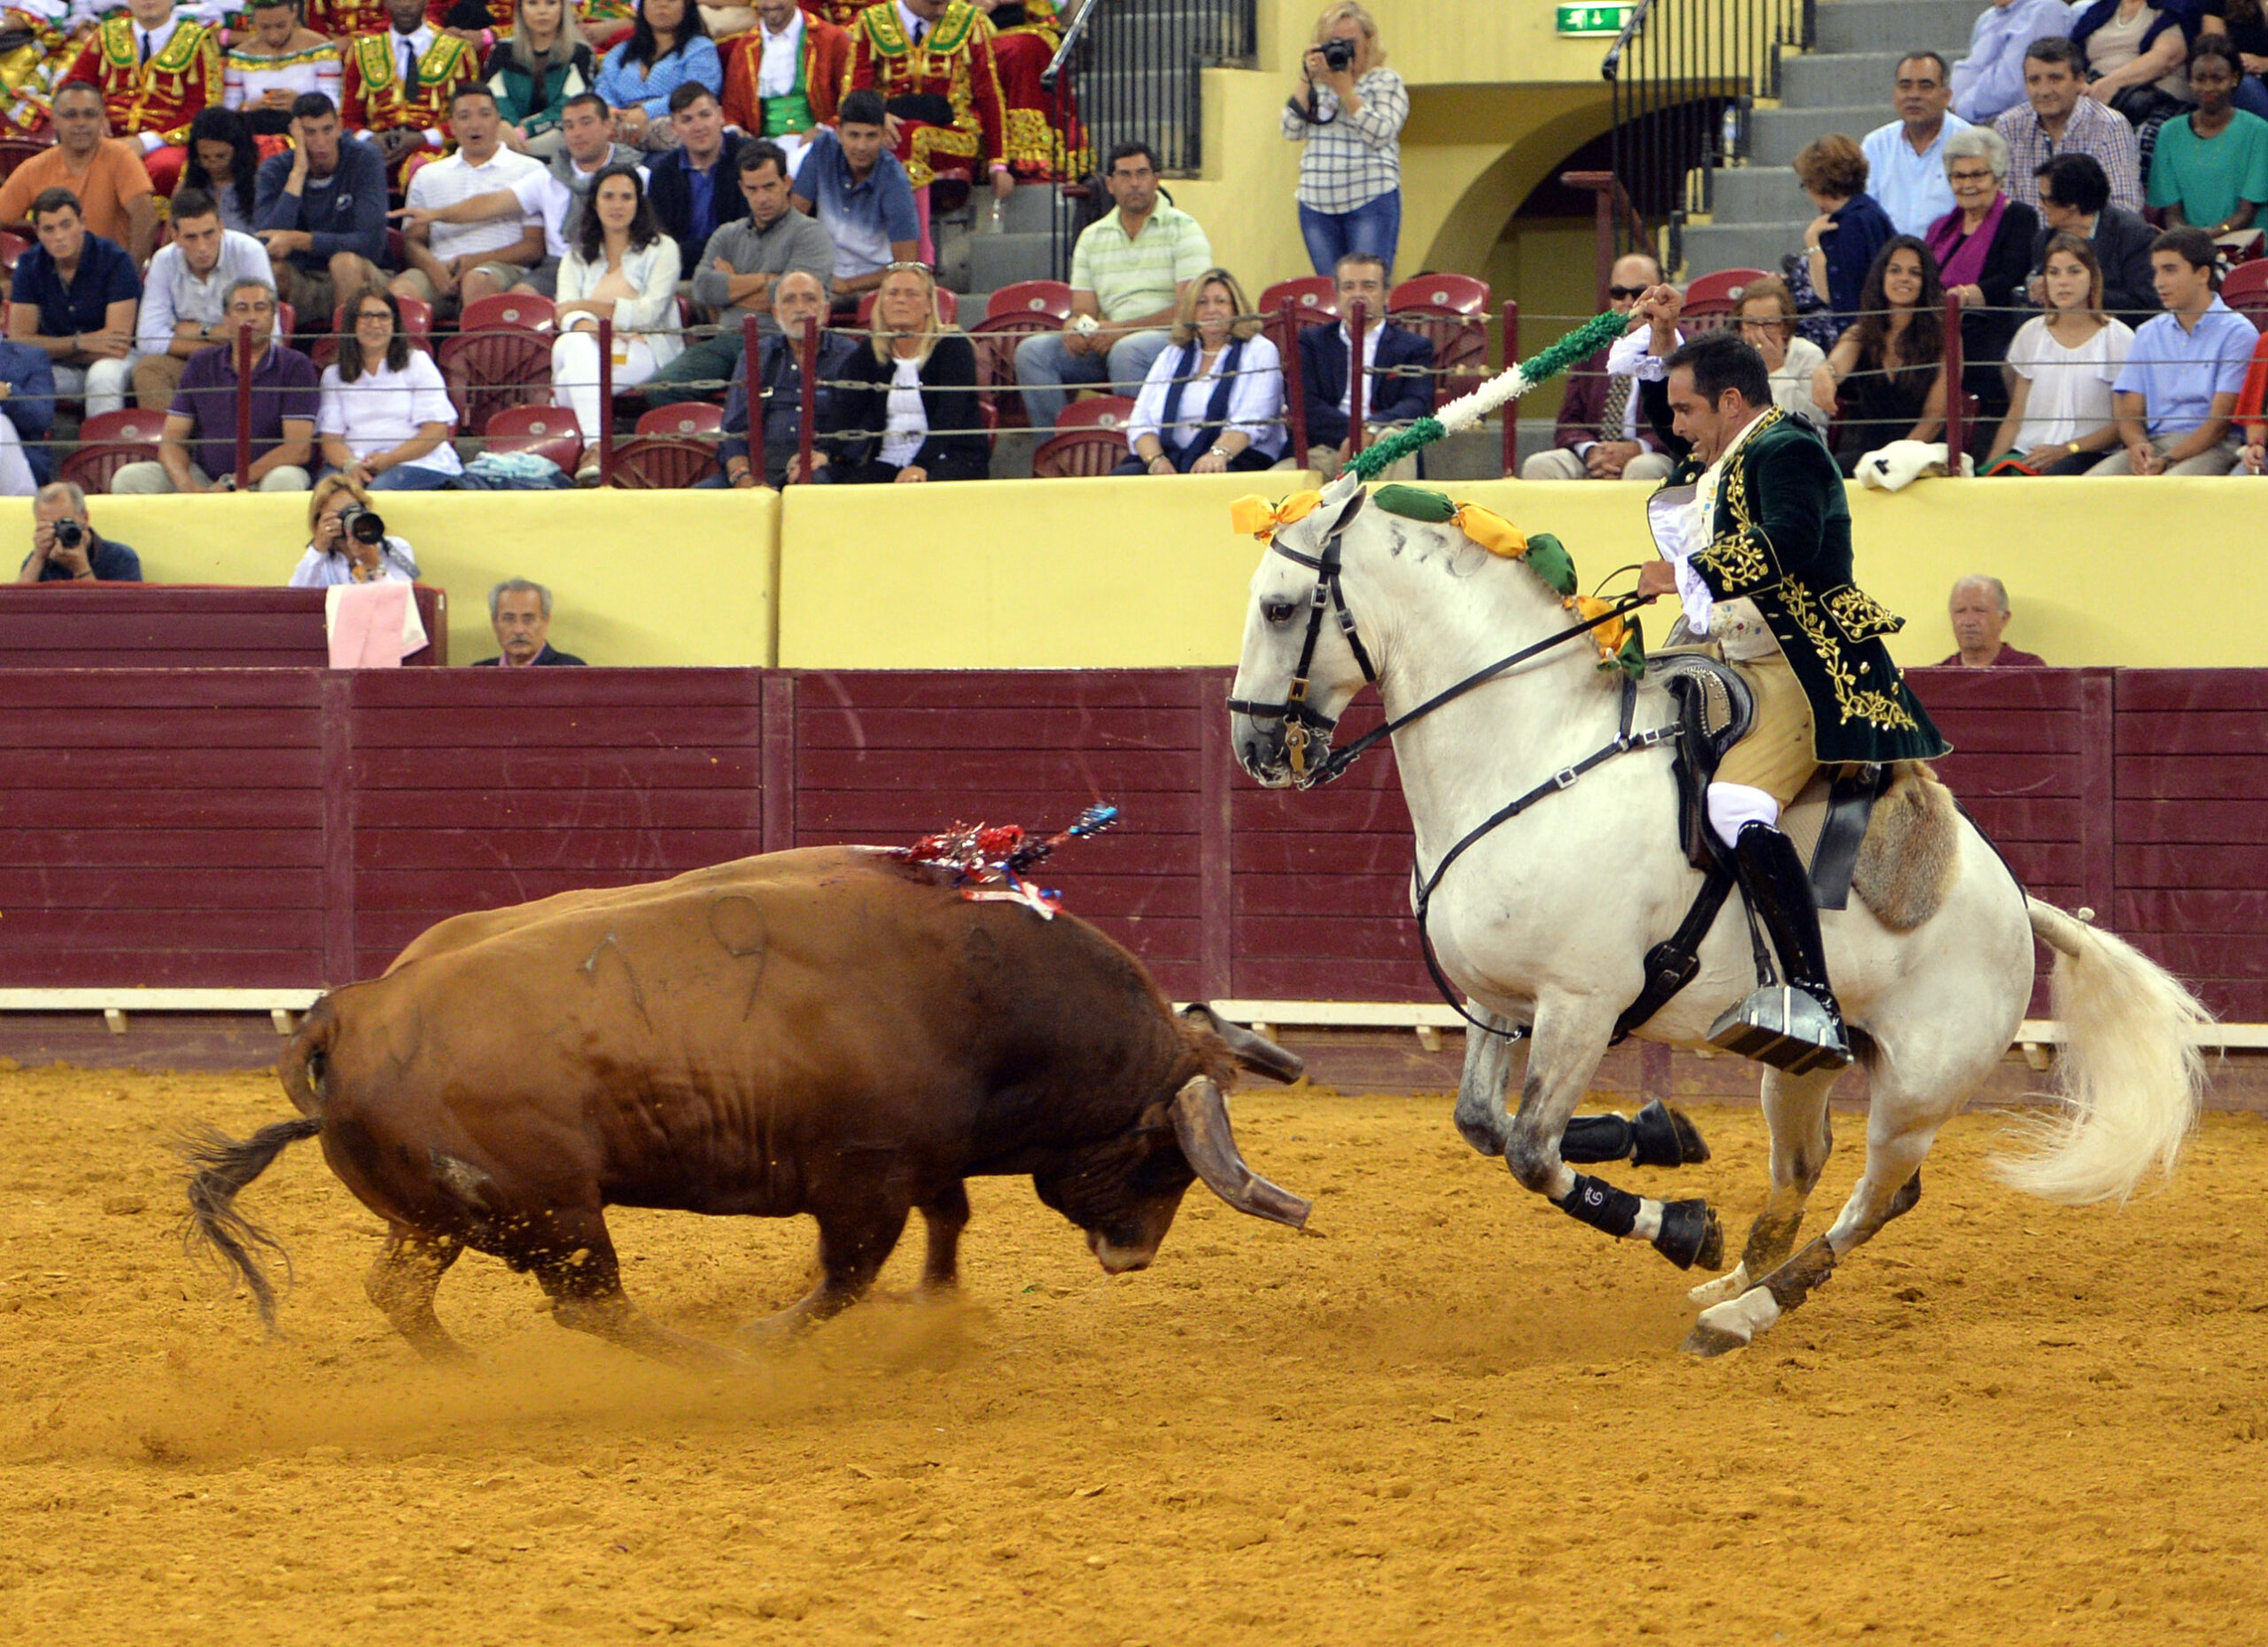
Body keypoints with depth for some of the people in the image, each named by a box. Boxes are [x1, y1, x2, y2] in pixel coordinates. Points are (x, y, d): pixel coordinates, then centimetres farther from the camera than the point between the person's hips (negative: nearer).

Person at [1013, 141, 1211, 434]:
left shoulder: (1182, 229, -1)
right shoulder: (1092, 238, 16)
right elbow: (1083, 309, 13)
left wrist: (1122, 330, -21)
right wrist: (1075, 327, -14)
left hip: (1173, 341, -5)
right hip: (1108, 343, 5)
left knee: (1127, 351, -38)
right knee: (1032, 350, -15)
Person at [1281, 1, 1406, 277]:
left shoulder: (1386, 81, 4)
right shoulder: (1316, 85, 16)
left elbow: (1381, 135, -11)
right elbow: (1292, 130, 5)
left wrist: (1345, 90, -12)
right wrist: (1307, 82, -2)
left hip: (1371, 202, -5)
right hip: (1317, 203, 5)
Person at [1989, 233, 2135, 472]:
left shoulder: (2119, 338, 3)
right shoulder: (2032, 333, 17)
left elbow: (2124, 422, -2)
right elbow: (2016, 415, 16)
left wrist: (2066, 450, -13)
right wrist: (1992, 462, -1)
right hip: (2027, 451, 4)